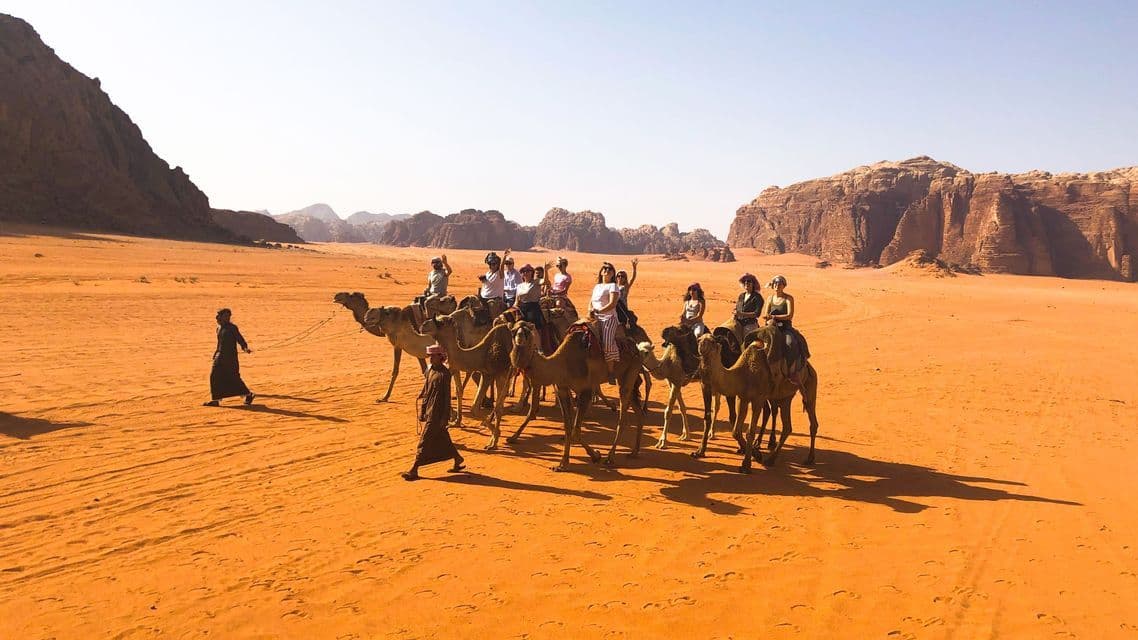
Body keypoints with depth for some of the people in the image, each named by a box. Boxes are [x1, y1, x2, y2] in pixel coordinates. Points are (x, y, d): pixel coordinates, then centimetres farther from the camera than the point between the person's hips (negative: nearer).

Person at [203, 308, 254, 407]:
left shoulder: (232, 328, -8)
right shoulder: (219, 328, 11)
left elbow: (240, 339, -13)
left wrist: (245, 348, -30)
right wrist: (216, 353, 25)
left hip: (230, 356, -7)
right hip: (220, 356, 7)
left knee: (233, 377, -5)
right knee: (215, 376, 1)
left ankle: (248, 394, 12)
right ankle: (215, 400, 8)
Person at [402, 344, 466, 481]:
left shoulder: (444, 373, -14)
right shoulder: (429, 371, 9)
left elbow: (447, 396, -14)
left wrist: (444, 417, -15)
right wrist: (421, 412, 15)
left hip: (437, 413, -8)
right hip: (428, 411, 8)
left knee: (425, 440, -6)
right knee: (442, 439, 17)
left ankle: (414, 470, -2)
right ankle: (458, 461, 31)